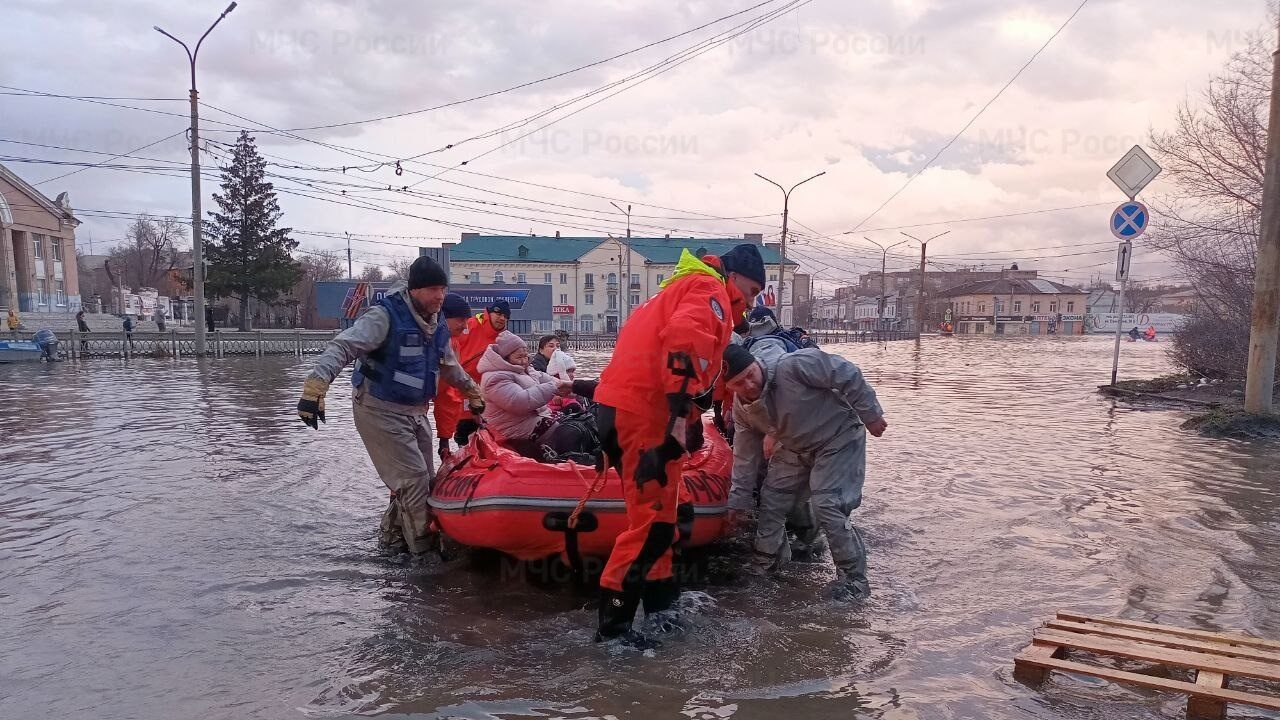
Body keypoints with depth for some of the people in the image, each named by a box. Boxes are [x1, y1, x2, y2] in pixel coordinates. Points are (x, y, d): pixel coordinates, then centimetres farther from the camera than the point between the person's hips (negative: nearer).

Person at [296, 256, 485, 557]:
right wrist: (315, 387, -39)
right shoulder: (385, 316, -18)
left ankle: (394, 538, 26)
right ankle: (422, 550, 1)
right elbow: (341, 348, -27)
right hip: (380, 410, -8)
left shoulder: (437, 327, 7)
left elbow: (450, 367, 25)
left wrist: (473, 393, 34)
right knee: (413, 479, -11)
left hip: (415, 411, 8)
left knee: (424, 480, 11)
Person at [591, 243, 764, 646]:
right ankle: (613, 625, -1)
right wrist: (682, 412, -30)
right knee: (654, 519, -7)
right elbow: (685, 337, -25)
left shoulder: (685, 289, 28)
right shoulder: (710, 291, -4)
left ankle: (661, 603, 32)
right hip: (642, 413, -10)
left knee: (658, 511, 20)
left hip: (624, 407, 10)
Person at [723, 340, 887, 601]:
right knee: (771, 498, 7)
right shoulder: (741, 410, -11)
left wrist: (870, 415, -17)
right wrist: (738, 501, 5)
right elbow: (745, 455, 1)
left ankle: (854, 578, -4)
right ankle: (767, 559, 31)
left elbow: (848, 375, -25)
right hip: (795, 450, 7)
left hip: (839, 439, -7)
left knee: (826, 506, -18)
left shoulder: (793, 365, -34)